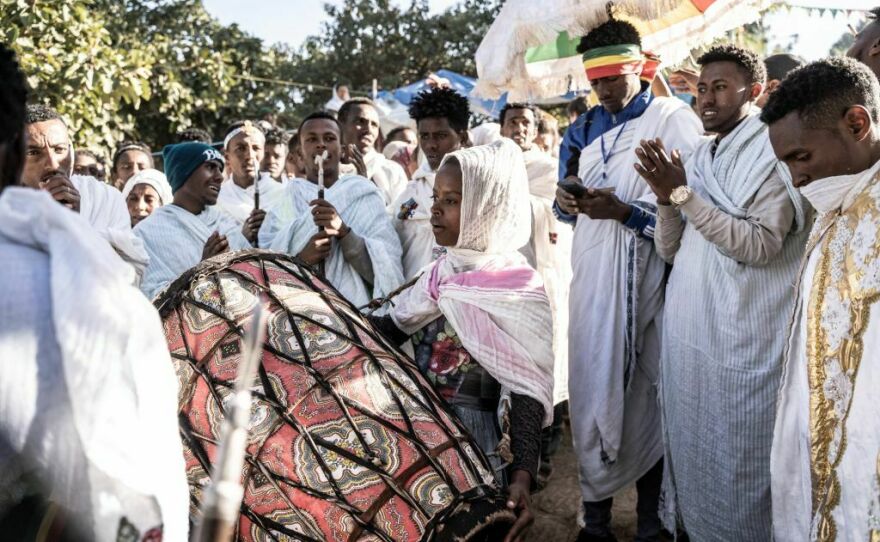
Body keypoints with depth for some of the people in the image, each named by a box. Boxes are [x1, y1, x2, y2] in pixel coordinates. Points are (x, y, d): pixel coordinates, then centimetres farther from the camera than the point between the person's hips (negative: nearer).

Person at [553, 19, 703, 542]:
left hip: (645, 279, -5)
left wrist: (624, 211, -20)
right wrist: (567, 203, -4)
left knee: (647, 395, 2)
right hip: (592, 276, 5)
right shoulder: (584, 129, 14)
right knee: (591, 388, 6)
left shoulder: (675, 120, -5)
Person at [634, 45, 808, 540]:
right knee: (693, 448, 15)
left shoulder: (775, 152, -8)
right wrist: (667, 198, -8)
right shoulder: (701, 157, 13)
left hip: (744, 337, -7)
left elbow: (762, 245, -19)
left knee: (740, 459, 1)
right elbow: (671, 250, 11)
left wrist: (684, 194, -19)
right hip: (688, 330, 7)